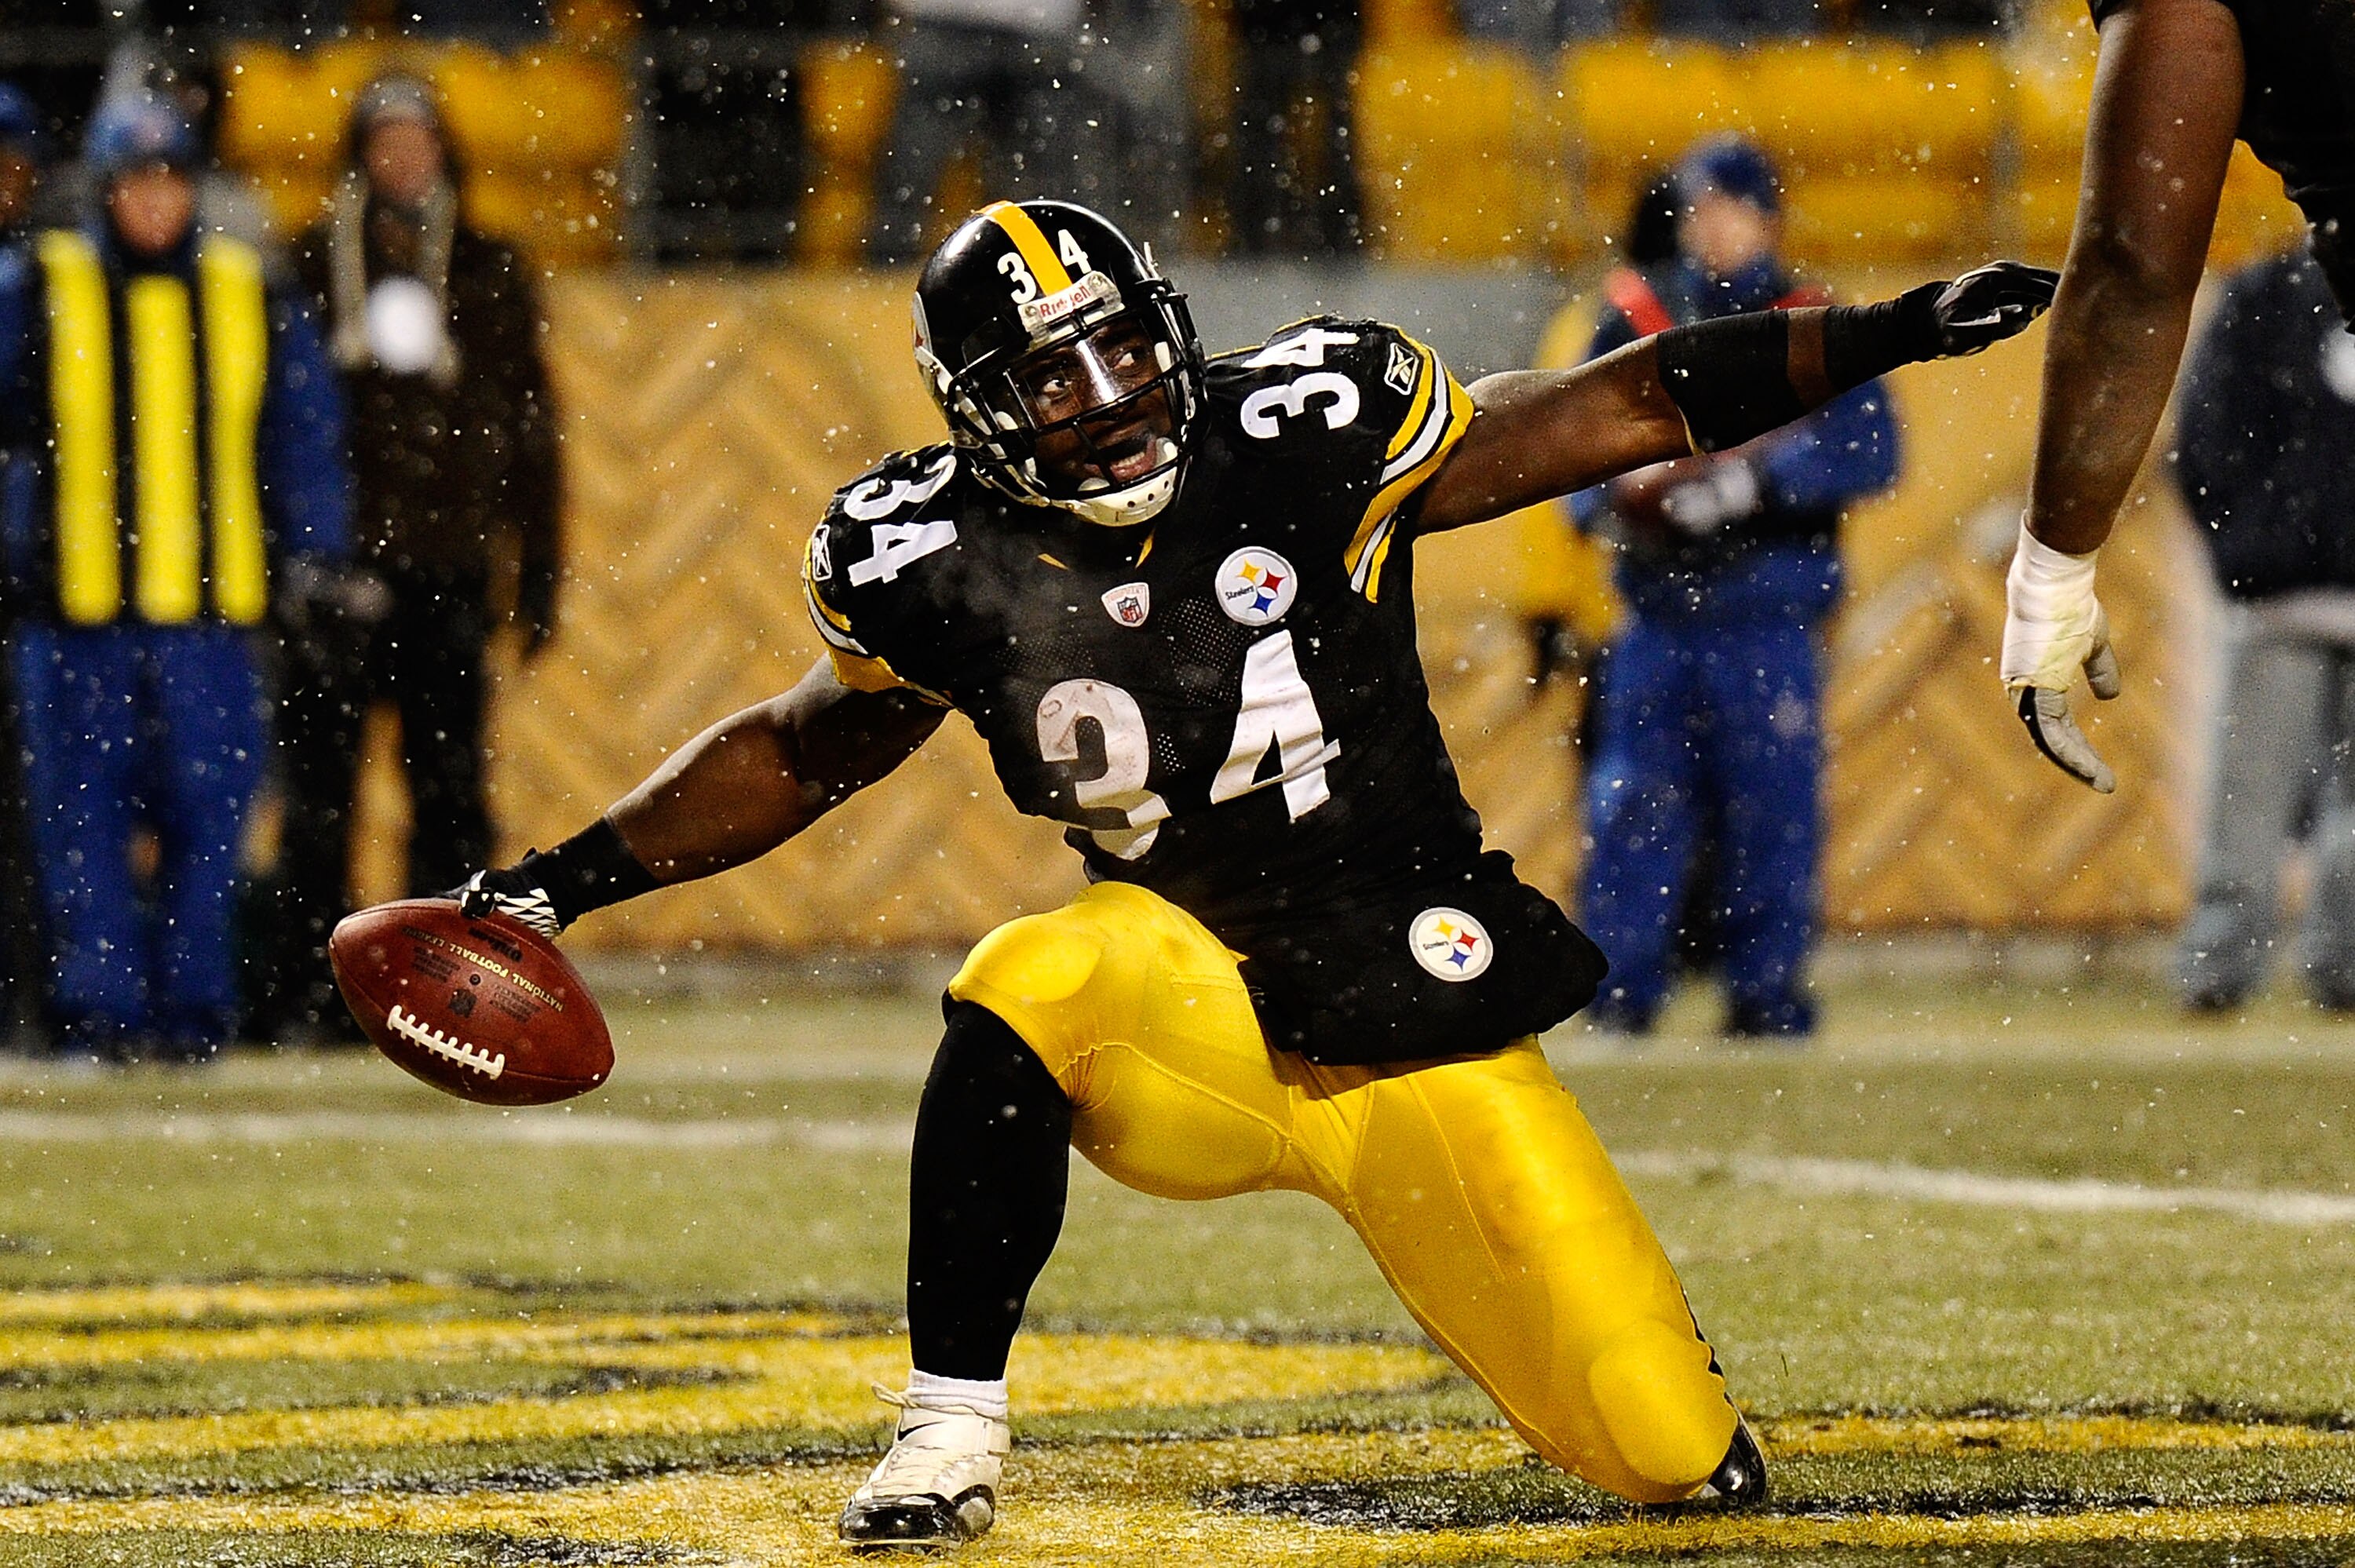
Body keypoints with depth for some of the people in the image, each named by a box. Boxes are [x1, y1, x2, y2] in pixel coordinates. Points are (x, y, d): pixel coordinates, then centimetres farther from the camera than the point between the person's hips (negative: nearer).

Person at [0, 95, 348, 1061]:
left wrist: (312, 554, 8)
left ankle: (196, 1005, 8)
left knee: (208, 810, 1)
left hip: (210, 608, 2)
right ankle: (102, 1007, 2)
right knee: (84, 816, -3)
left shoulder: (250, 298, 10)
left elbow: (306, 430, 15)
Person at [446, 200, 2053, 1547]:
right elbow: (796, 757, 14)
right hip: (1199, 1027, 0)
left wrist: (1891, 334, -7)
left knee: (1677, 1462, -8)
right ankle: (952, 1436, -20)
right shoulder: (944, 568, -4)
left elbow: (1618, 410, -3)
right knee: (1028, 988, -36)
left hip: (1423, 1028, 0)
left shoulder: (1305, 436, -10)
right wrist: (563, 880, 8)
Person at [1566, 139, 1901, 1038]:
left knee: (1772, 810, -1)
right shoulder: (1632, 319, 12)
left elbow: (1868, 451, -6)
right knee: (1631, 803, -3)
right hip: (1655, 614, 2)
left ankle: (1767, 992, 7)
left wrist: (1750, 481, -18)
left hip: (1770, 619, -2)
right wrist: (1603, 501, -9)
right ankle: (1621, 990, 4)